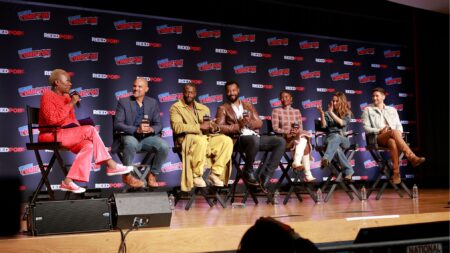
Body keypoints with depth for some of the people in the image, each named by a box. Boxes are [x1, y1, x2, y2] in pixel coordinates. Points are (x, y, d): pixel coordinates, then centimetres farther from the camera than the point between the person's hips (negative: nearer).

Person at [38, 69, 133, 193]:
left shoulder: (66, 96, 16)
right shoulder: (48, 96, -9)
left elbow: (72, 119, 18)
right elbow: (52, 119, -23)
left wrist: (80, 133, -1)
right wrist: (70, 104, -20)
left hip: (65, 135, 8)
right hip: (51, 136, -8)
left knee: (88, 145, -21)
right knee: (90, 130, -21)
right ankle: (111, 165, -13)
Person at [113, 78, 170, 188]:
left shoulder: (153, 102, 10)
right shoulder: (123, 102, 1)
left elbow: (158, 125, 7)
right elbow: (117, 124, -8)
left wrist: (151, 129, -19)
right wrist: (136, 130, -23)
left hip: (147, 137, 3)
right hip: (130, 136, -3)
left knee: (164, 146, -25)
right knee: (131, 143, -38)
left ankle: (152, 175, -4)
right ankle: (127, 174, -15)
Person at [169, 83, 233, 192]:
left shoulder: (204, 108, 21)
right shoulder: (176, 107, 2)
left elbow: (210, 126, 16)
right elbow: (177, 127, -15)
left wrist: (215, 128, -10)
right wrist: (199, 127, -21)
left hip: (206, 138, 6)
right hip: (186, 140, -5)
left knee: (227, 140, -18)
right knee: (201, 140, -38)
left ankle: (215, 173, -12)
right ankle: (196, 175, -22)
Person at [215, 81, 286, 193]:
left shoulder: (248, 105, 24)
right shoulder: (223, 108, 11)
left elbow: (259, 123, 16)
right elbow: (219, 128, -4)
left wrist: (249, 122, -6)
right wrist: (238, 126, -14)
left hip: (255, 136, 5)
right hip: (238, 139, -5)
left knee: (281, 141, -15)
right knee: (254, 140, -39)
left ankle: (265, 176, -16)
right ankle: (248, 172, -14)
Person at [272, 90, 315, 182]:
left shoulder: (297, 111, 19)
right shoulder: (276, 111, 7)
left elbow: (300, 127, 12)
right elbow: (275, 128, -3)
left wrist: (297, 131, -13)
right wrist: (288, 132, -18)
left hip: (299, 137, 4)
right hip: (284, 138, -4)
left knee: (303, 139, -34)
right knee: (304, 144, -32)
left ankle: (296, 162, -48)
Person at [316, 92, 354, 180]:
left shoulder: (347, 114, 12)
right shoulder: (328, 113, 15)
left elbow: (341, 123, -8)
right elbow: (324, 126, 0)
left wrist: (331, 113, -13)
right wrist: (322, 114, -13)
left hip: (343, 139, -1)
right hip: (330, 138, 1)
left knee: (336, 137, -41)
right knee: (337, 148, -38)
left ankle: (326, 159, -63)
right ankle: (348, 170, -32)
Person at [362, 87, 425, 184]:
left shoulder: (392, 110, 27)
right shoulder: (368, 110, 18)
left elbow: (399, 126, 20)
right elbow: (366, 128, 6)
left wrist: (398, 133, -5)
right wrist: (379, 131, -11)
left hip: (392, 138, 2)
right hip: (378, 138, -2)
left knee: (392, 142, -39)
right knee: (394, 132, -37)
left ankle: (396, 173, -49)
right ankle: (411, 157, -48)